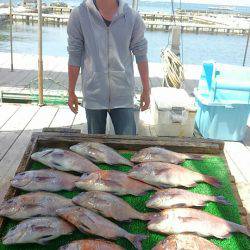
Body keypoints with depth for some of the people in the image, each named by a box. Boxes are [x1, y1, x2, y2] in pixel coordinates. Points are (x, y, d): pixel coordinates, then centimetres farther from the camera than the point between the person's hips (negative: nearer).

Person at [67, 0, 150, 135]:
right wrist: (71, 92, 4)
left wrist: (146, 90, 7)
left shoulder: (132, 16, -4)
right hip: (93, 96, 0)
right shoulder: (79, 15, -6)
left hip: (123, 96, 0)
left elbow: (141, 55, 3)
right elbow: (74, 56, -1)